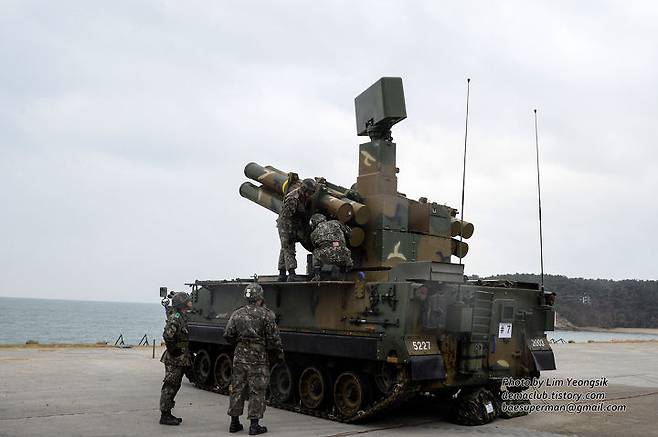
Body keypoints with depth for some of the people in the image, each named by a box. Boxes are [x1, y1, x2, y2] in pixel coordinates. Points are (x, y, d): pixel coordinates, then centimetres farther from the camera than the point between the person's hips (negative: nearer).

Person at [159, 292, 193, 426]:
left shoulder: (181, 317, 13)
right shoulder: (175, 318, -17)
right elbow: (167, 336, -29)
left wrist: (187, 355, 18)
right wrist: (173, 351, -20)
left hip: (180, 359, 10)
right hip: (174, 359, -10)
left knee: (174, 387, 15)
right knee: (169, 387, -3)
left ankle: (167, 414, 24)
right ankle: (164, 416, 3)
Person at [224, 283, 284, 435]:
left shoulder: (236, 314, 4)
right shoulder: (266, 315, -8)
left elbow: (228, 335, 4)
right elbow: (273, 339, -8)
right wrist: (279, 354, 5)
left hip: (240, 356, 4)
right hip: (258, 356, -4)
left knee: (237, 389, 13)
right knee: (257, 391, 2)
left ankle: (234, 423, 19)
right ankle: (254, 425, 4)